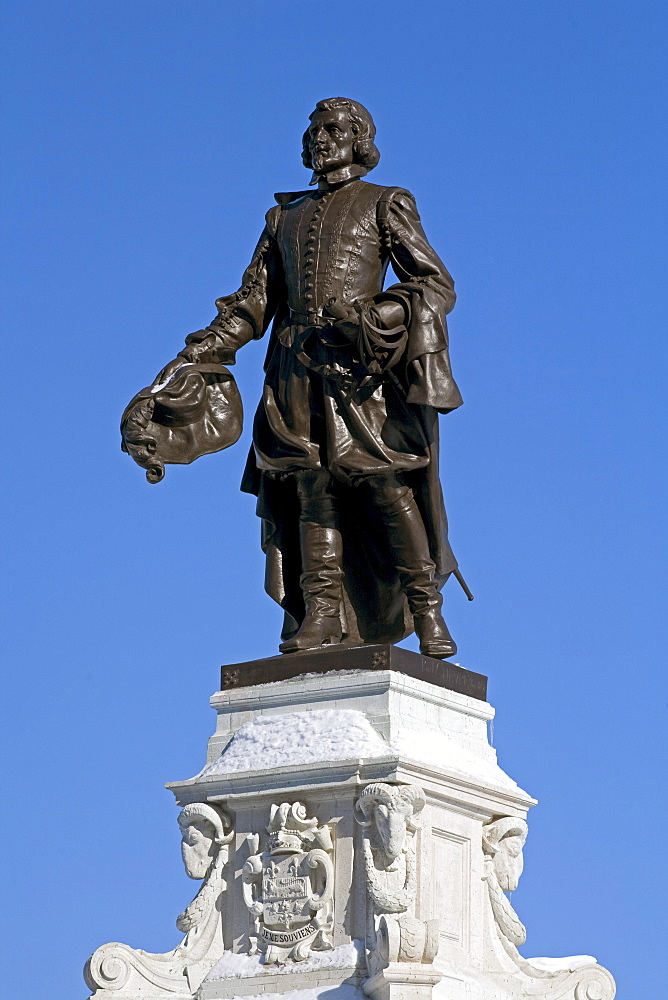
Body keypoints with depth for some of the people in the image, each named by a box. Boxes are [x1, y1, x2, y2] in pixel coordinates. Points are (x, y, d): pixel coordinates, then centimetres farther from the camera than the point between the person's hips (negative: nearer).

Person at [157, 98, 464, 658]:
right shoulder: (286, 216, 25)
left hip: (358, 362, -4)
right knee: (309, 483, -8)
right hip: (296, 368, 4)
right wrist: (195, 356, 9)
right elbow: (254, 302, 22)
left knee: (385, 482, -13)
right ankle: (322, 614, -13)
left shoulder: (385, 205, 12)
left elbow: (437, 285, 3)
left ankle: (427, 613, -13)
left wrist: (376, 316, -14)